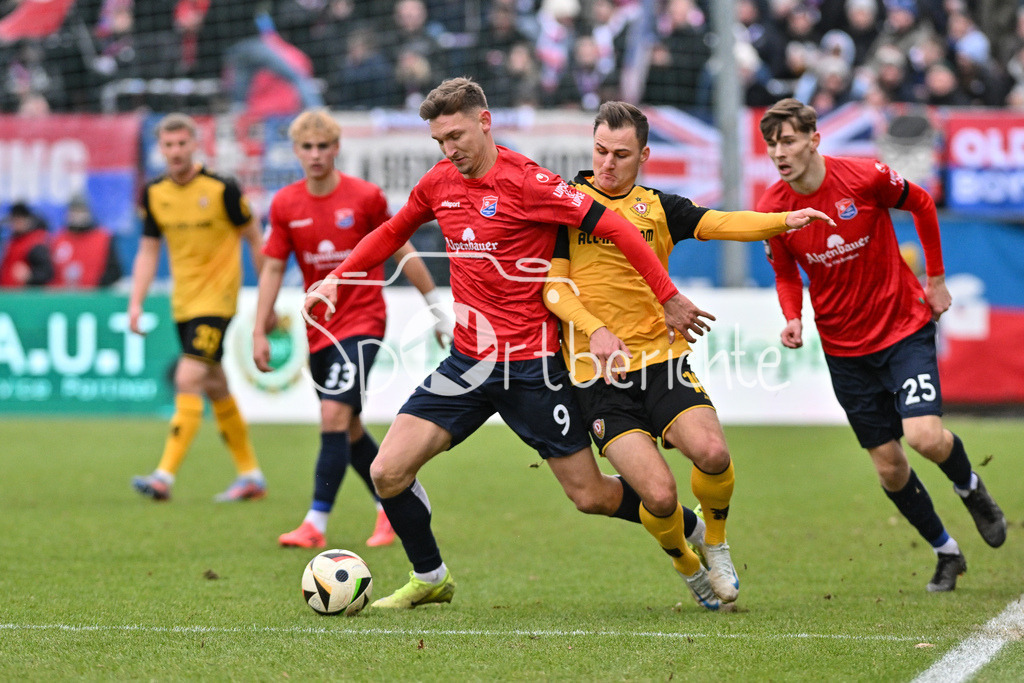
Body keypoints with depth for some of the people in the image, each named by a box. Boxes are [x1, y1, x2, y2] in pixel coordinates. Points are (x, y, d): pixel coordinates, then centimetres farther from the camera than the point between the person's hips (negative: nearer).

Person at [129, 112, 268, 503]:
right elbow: (148, 251, 10)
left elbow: (255, 240, -3)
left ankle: (165, 476, -22)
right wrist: (136, 302, -1)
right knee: (214, 387, 13)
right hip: (183, 302, 7)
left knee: (188, 380, -18)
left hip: (216, 298, -7)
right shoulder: (154, 194, 3)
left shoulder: (222, 189, -12)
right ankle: (250, 476, 24)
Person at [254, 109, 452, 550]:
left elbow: (401, 252, 1)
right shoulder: (285, 205, 0)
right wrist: (260, 332, -1)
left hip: (362, 321, -5)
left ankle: (316, 524, -18)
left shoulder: (365, 197, -8)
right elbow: (273, 268, 5)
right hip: (319, 328, 5)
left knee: (334, 415, -18)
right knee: (347, 428, 11)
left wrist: (438, 308, 5)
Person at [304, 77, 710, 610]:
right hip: (468, 362, 5)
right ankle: (430, 578, 17)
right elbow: (392, 233, 24)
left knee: (591, 496, 0)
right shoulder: (439, 182, 5)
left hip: (532, 366, -5)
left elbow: (614, 228, -16)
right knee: (388, 473, -6)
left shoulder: (526, 182, -15)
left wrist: (668, 297, -17)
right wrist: (336, 279, 14)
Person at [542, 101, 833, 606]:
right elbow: (553, 285, 1)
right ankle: (685, 564, 16)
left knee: (712, 453, -23)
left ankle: (715, 542, 8)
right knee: (659, 494, -17)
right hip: (598, 376, -2)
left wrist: (784, 220, -20)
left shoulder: (658, 207, 12)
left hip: (661, 360, 2)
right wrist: (595, 329, -17)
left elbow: (720, 224, -3)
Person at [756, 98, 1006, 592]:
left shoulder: (865, 178, -18)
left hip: (904, 325, -3)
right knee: (888, 466, 3)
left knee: (925, 436, -21)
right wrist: (793, 319, -12)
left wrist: (935, 279, 4)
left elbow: (921, 204, 1)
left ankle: (970, 488, 14)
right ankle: (946, 553, 24)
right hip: (844, 347, 3)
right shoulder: (772, 209, -9)